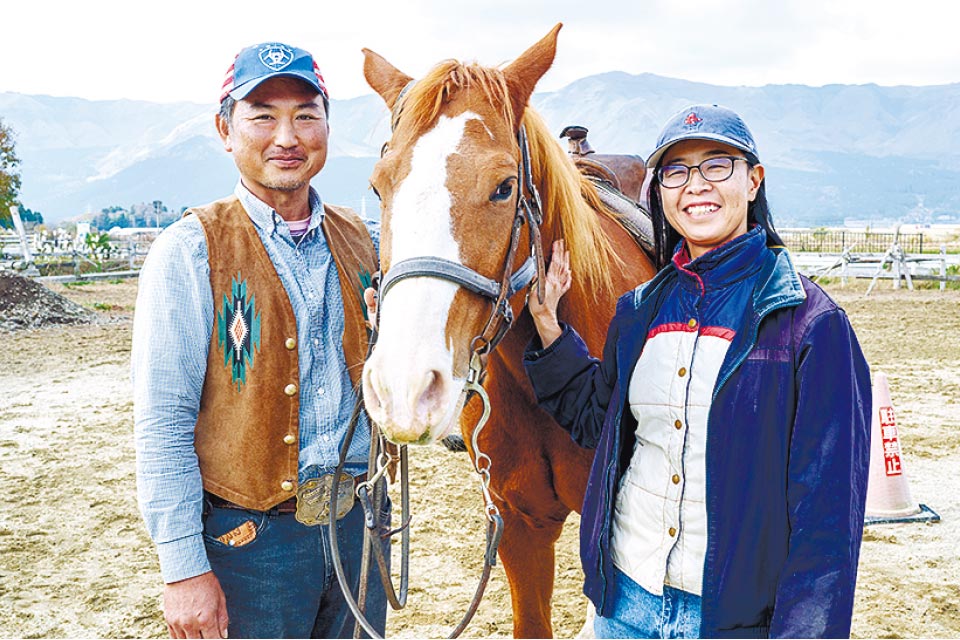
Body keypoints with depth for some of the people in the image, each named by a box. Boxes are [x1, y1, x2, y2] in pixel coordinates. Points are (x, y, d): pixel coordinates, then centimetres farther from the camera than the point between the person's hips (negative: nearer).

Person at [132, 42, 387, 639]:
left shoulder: (363, 240, 6)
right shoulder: (190, 251, -10)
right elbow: (163, 426, -12)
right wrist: (184, 568, -15)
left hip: (362, 522, 5)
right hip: (252, 538, -5)